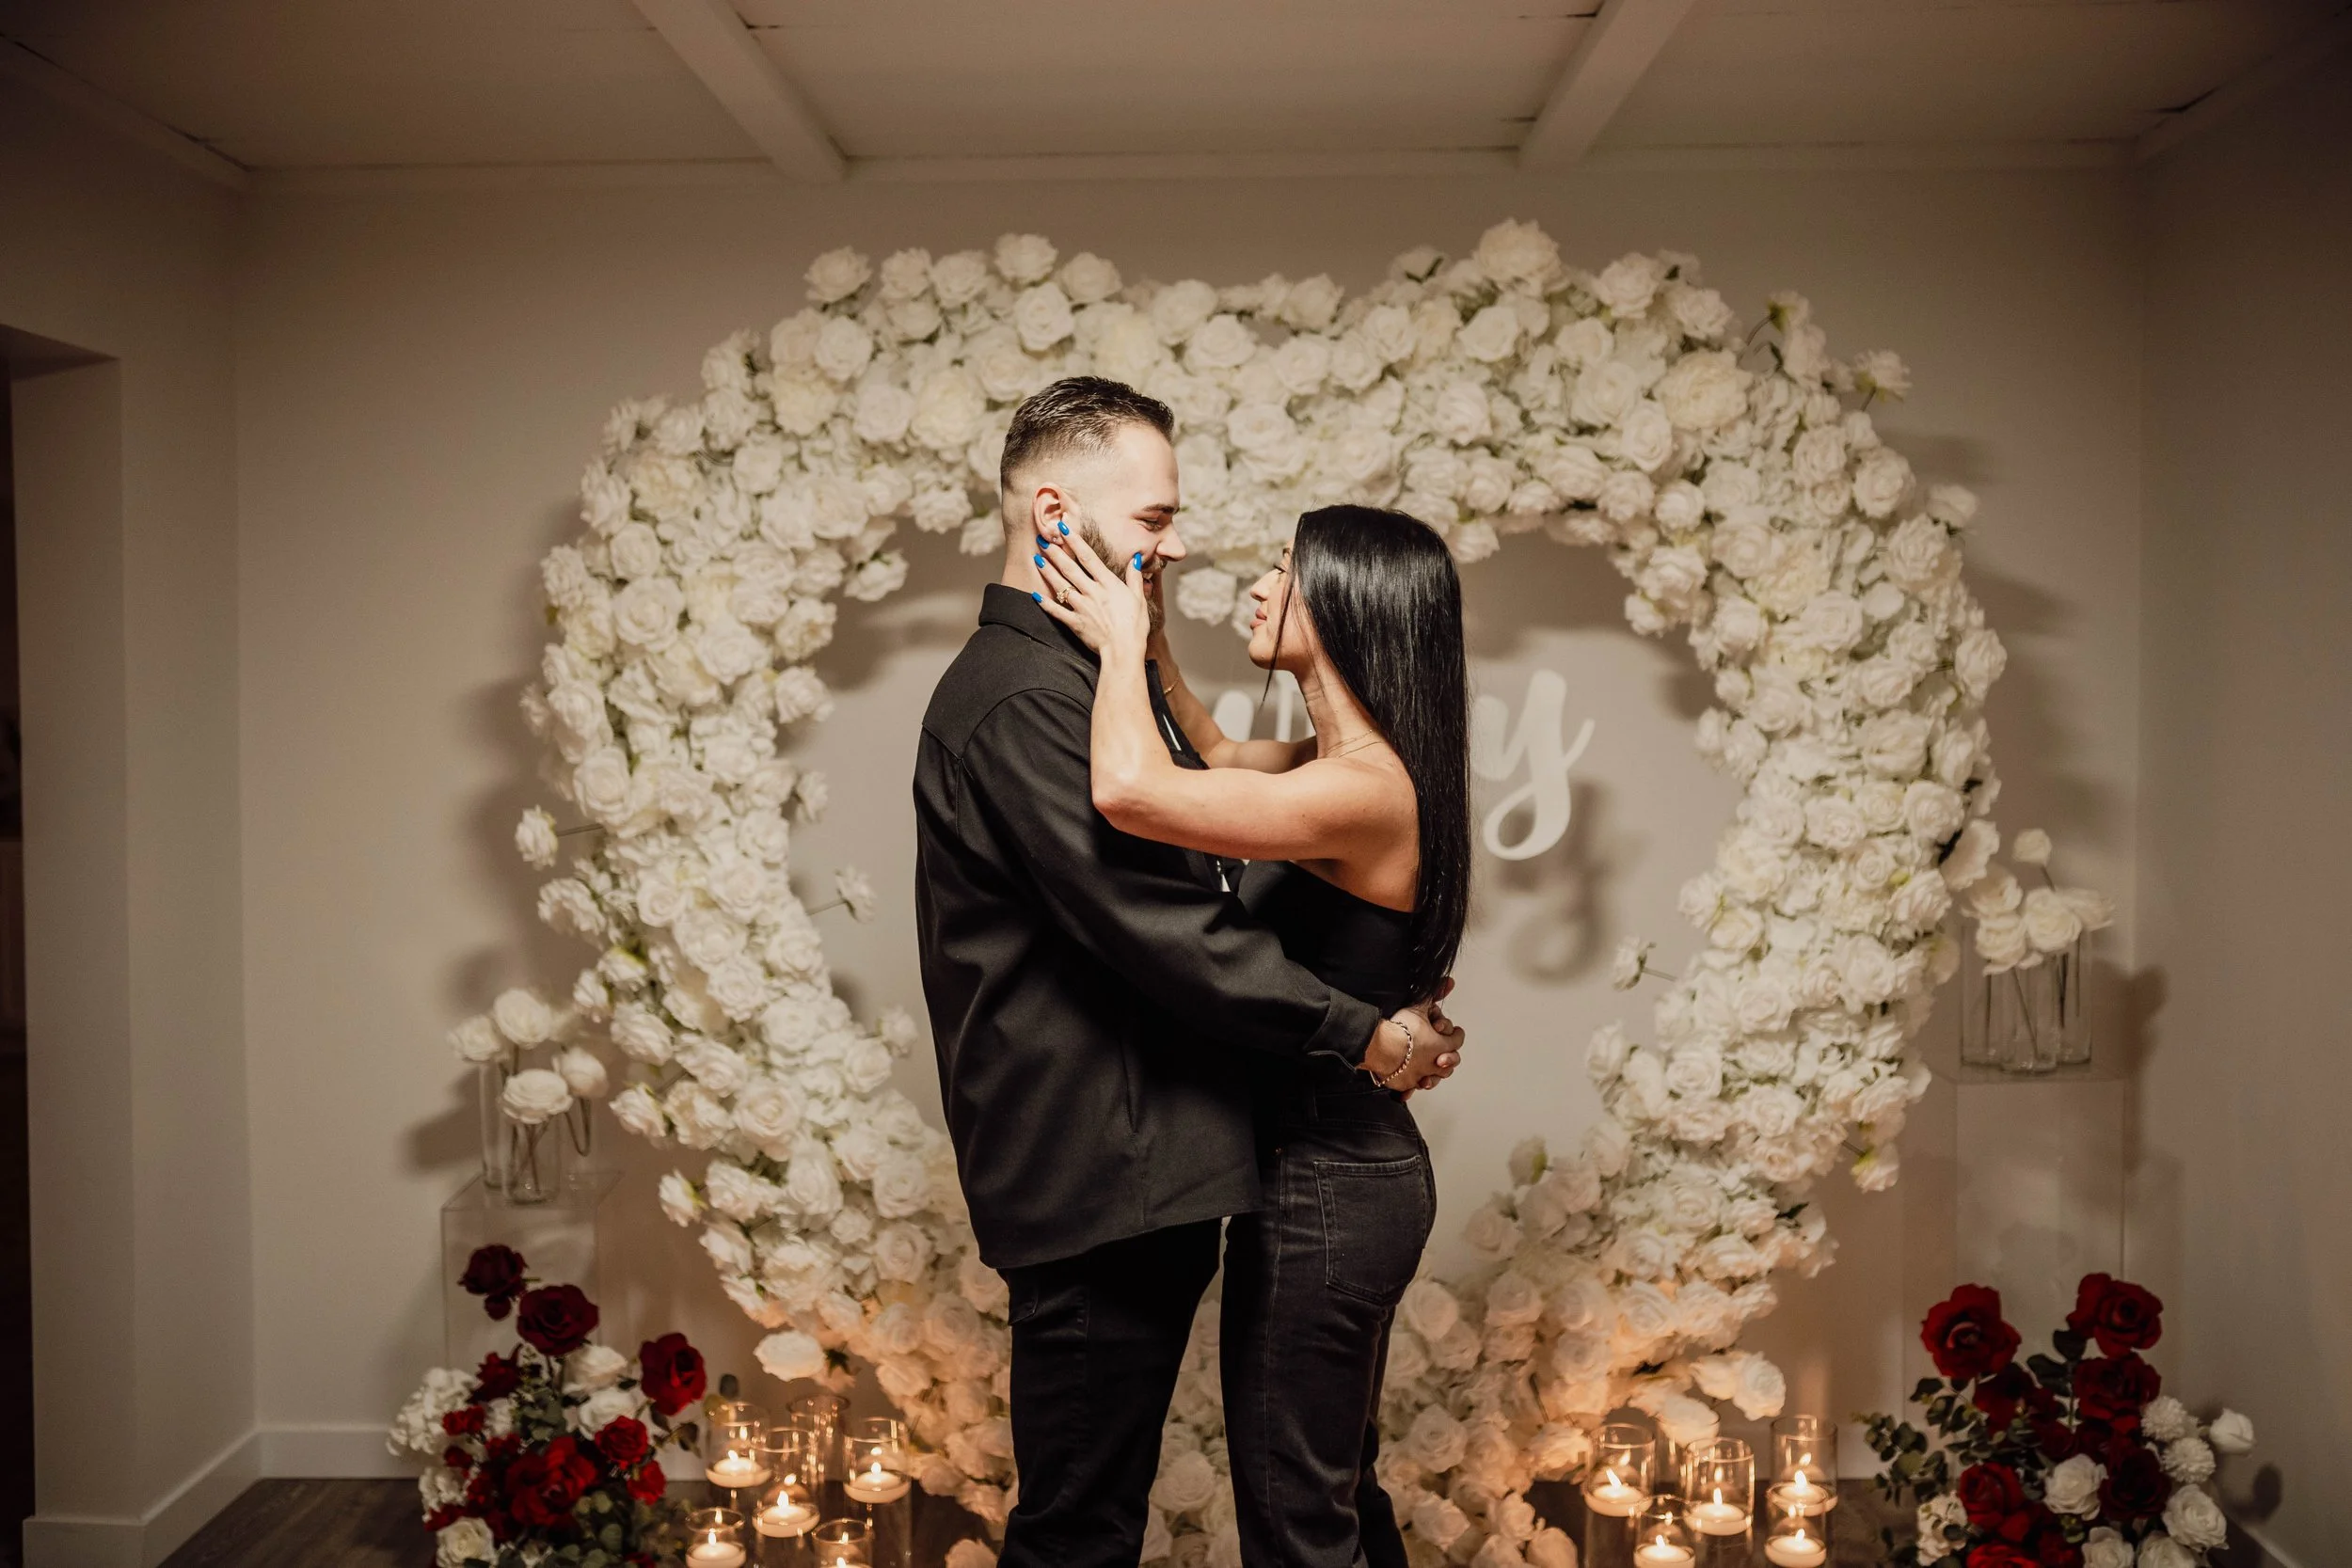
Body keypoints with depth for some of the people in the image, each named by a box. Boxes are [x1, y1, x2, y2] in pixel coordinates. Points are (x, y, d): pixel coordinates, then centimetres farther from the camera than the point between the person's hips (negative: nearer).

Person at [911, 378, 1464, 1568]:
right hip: (1095, 1179, -10)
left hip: (1134, 1176, 10)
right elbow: (1160, 929, -24)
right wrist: (1359, 1033, -15)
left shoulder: (1076, 674, 16)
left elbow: (1180, 892, 19)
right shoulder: (1023, 700, -19)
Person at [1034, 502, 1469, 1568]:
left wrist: (1122, 641, -20)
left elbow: (1130, 790, -38)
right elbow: (1221, 760, 24)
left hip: (1323, 1188, -10)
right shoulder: (1344, 763, 5)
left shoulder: (1364, 790, -25)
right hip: (1354, 1169, 10)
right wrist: (1146, 645, 9)